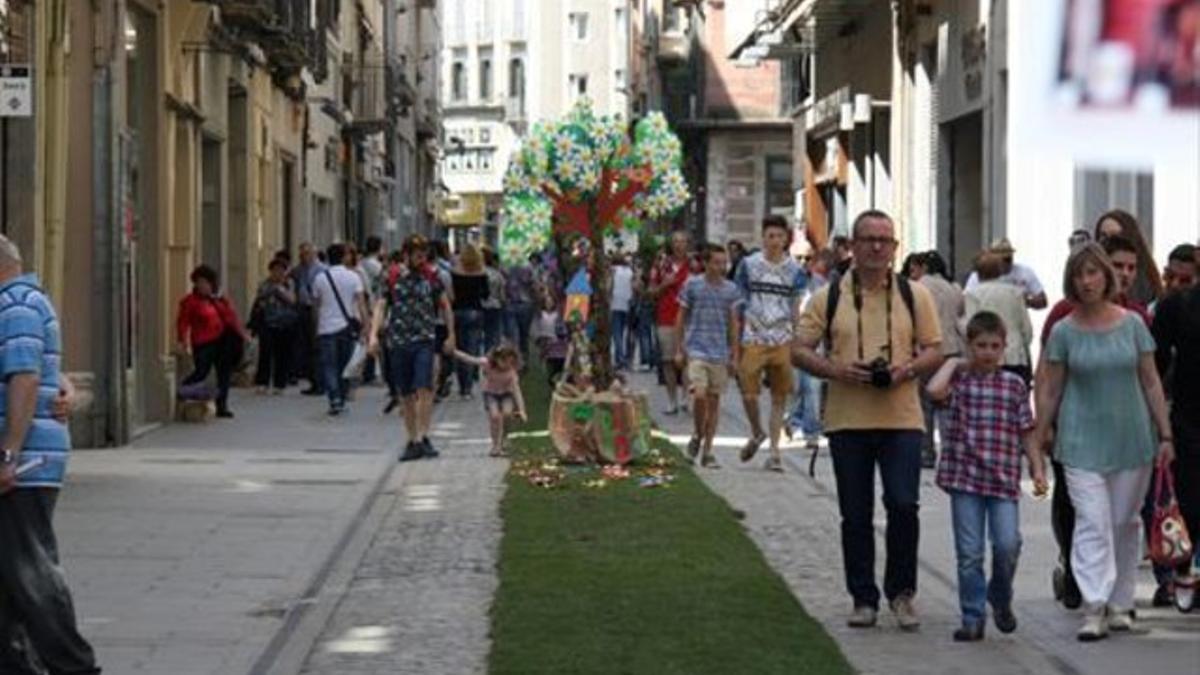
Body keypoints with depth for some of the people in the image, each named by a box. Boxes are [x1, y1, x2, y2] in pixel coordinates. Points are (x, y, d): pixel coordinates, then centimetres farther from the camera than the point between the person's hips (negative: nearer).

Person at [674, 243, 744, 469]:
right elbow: (681, 319, 6)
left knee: (714, 400, 5)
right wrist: (679, 350, 3)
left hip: (720, 353, 3)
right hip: (696, 350, -3)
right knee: (700, 395, -17)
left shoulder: (731, 289, 6)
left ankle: (708, 451, 12)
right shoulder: (692, 286, -1)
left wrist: (735, 355, 8)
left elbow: (734, 324, 11)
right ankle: (697, 435, 9)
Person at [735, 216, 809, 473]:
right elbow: (739, 304, 8)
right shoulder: (749, 264, 2)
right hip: (754, 339, -1)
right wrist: (736, 341, 4)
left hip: (783, 342, 1)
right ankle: (757, 433, 23)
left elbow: (797, 310, 9)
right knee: (749, 395, -6)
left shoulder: (795, 270, 4)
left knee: (780, 398, 3)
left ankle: (775, 451, 11)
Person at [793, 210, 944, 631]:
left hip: (902, 419, -1)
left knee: (903, 505, -10)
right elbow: (800, 351, 4)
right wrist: (836, 369, -14)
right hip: (847, 419, 1)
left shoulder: (915, 295, 7)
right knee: (855, 516, 6)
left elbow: (935, 351, 7)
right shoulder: (828, 297, 6)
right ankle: (863, 599, 16)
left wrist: (907, 368, -14)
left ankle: (901, 592, 7)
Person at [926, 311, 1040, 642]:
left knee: (1008, 545, -9)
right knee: (969, 553, 1)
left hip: (1003, 480, 1)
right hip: (965, 478, -1)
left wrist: (1038, 468, 5)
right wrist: (953, 363, -4)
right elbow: (934, 390, -20)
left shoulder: (1014, 385, 8)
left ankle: (1001, 599, 19)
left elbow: (1026, 432, 12)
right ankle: (973, 618, 10)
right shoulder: (958, 381, 3)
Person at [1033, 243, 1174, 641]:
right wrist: (1038, 441, 5)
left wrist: (1165, 435, 4)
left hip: (1131, 440, 2)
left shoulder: (1132, 324, 3)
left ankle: (1120, 604, 20)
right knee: (1092, 522, -11)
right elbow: (1049, 391, 5)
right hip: (1082, 442, -2)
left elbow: (1150, 382, 6)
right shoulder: (1064, 331, 0)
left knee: (1124, 523, 8)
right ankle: (1094, 609, -15)